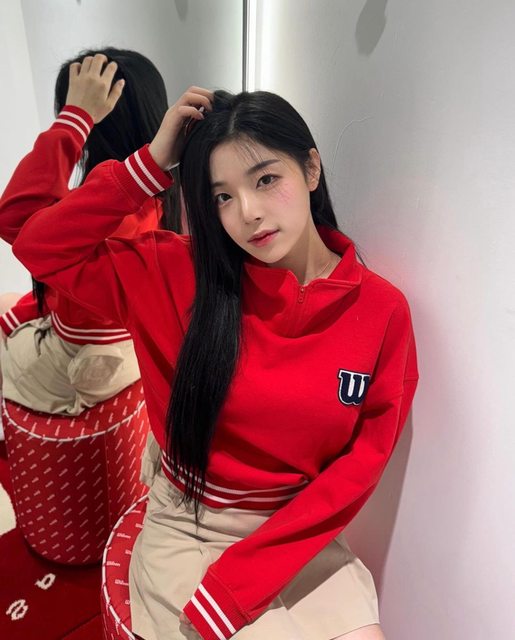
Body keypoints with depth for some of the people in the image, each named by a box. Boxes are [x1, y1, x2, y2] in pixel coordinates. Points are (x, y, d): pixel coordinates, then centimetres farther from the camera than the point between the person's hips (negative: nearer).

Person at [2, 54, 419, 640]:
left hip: (299, 532, 2)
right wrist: (156, 162, -17)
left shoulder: (382, 310, -11)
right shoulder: (182, 275, -10)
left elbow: (362, 462, -10)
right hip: (185, 529, -1)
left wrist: (231, 584, -14)